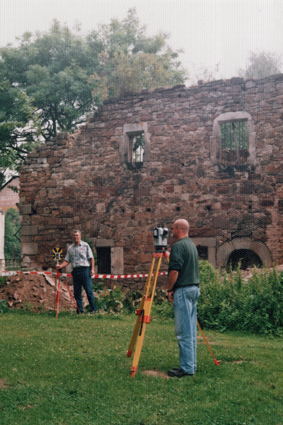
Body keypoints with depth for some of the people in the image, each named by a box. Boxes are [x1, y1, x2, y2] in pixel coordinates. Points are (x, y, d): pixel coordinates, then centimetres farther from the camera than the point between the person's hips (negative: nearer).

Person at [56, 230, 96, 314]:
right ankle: (80, 311, 9)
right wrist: (60, 266, -4)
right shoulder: (70, 248, 15)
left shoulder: (85, 245, 5)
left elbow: (91, 258, 1)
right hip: (75, 271, 4)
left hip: (85, 270, -4)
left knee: (88, 290, -4)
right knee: (77, 292, 4)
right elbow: (67, 260, 14)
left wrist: (92, 269, -8)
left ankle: (93, 309, 3)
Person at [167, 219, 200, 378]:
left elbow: (174, 270, -19)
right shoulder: (192, 245, 16)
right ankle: (192, 365, 17)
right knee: (191, 330, 12)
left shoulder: (179, 246, -13)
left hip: (183, 290, -10)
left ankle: (187, 368, -4)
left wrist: (170, 289, -10)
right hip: (195, 288, 10)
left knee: (184, 331, -6)